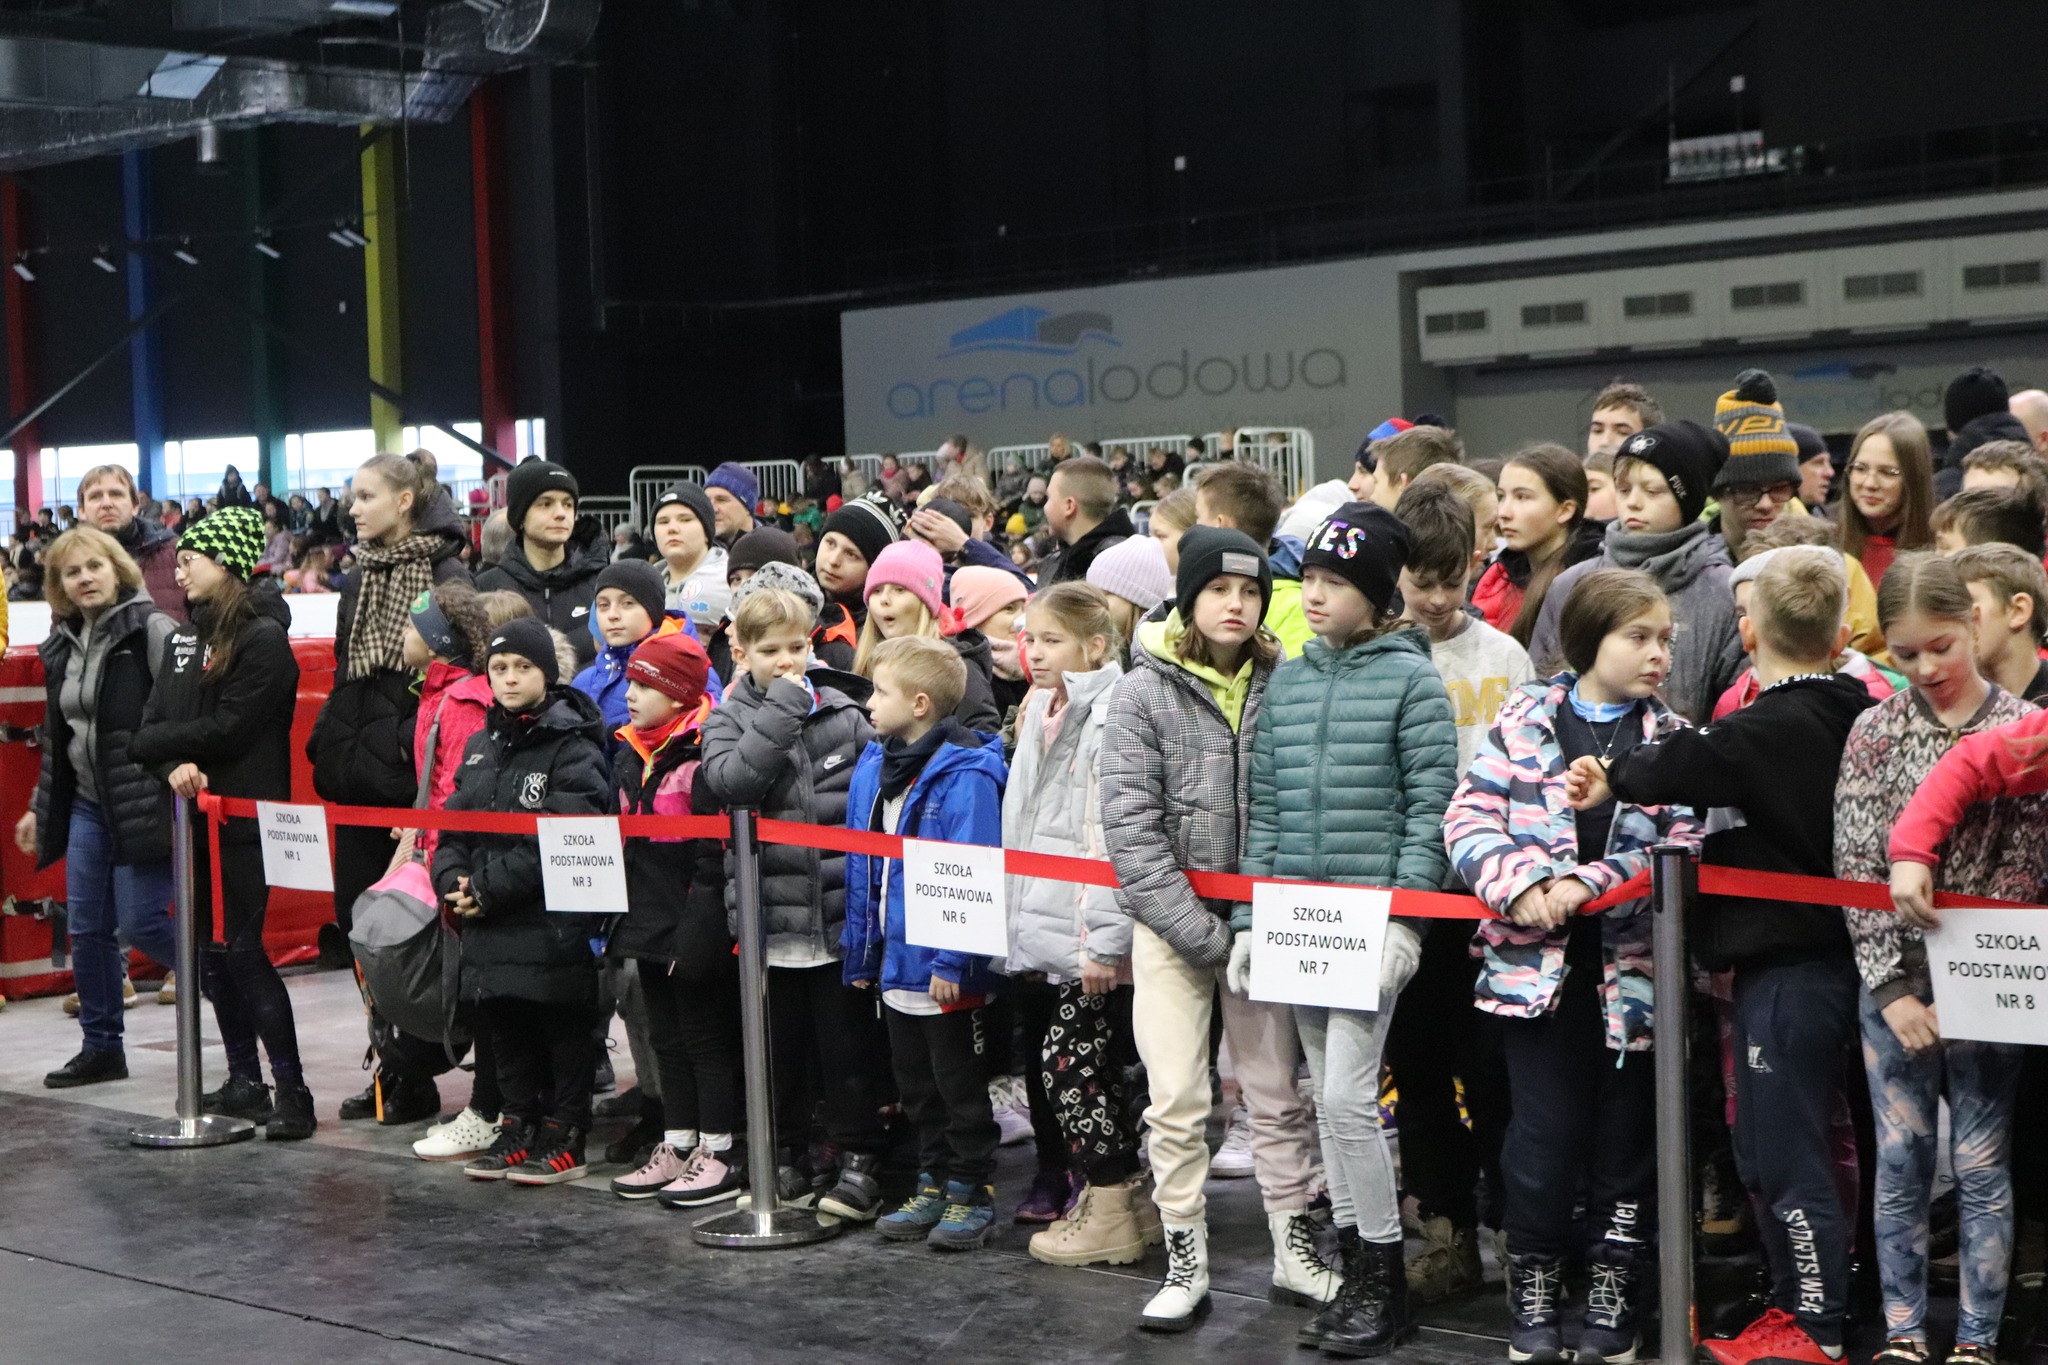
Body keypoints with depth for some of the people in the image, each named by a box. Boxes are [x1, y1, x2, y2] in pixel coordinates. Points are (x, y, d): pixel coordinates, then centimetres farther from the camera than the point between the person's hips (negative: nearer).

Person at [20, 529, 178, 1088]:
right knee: (87, 928, 7)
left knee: (140, 923, -9)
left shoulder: (151, 630, -10)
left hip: (144, 803, -7)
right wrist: (40, 808, 21)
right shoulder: (63, 645, 13)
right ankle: (101, 1047, 17)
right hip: (87, 805, 7)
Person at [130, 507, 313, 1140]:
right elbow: (156, 718, 6)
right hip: (194, 815, 8)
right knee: (209, 949, 10)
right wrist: (174, 765, -15)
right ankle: (244, 1081, 20)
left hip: (245, 819, -8)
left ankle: (293, 1092, -8)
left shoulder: (264, 638, -9)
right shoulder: (185, 637, 15)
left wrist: (146, 744, -7)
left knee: (241, 947, -12)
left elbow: (227, 728, -16)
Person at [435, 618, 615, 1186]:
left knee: (562, 1029, 2)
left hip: (553, 921, -7)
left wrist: (489, 888, -19)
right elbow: (453, 824, 14)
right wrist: (452, 879, -6)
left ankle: (565, 1138, 11)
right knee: (505, 1028, 14)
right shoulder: (480, 747, 14)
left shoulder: (573, 749, -11)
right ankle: (518, 1129, 26)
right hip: (488, 926, 7)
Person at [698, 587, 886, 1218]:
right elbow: (731, 782, -17)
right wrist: (782, 707, -15)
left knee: (846, 1039, 3)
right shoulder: (729, 721, 4)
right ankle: (787, 1159, 23)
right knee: (781, 1042, 11)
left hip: (840, 910, -1)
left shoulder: (844, 714, 4)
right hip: (770, 912, 1)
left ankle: (859, 1160, 12)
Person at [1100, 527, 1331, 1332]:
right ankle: (1185, 1266, 13)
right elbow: (1129, 827, -10)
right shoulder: (1145, 692, -6)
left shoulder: (1281, 687, 0)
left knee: (1277, 1093, 9)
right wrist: (1201, 932, -14)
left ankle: (1295, 1250, 23)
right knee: (1177, 1100, 0)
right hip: (1171, 919, -2)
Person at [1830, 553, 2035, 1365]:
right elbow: (1858, 864, -1)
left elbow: (2021, 869, -5)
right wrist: (1892, 986, -8)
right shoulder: (1874, 732, 2)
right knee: (1899, 1160, 7)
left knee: (1982, 1166, 4)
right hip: (1894, 981, 1)